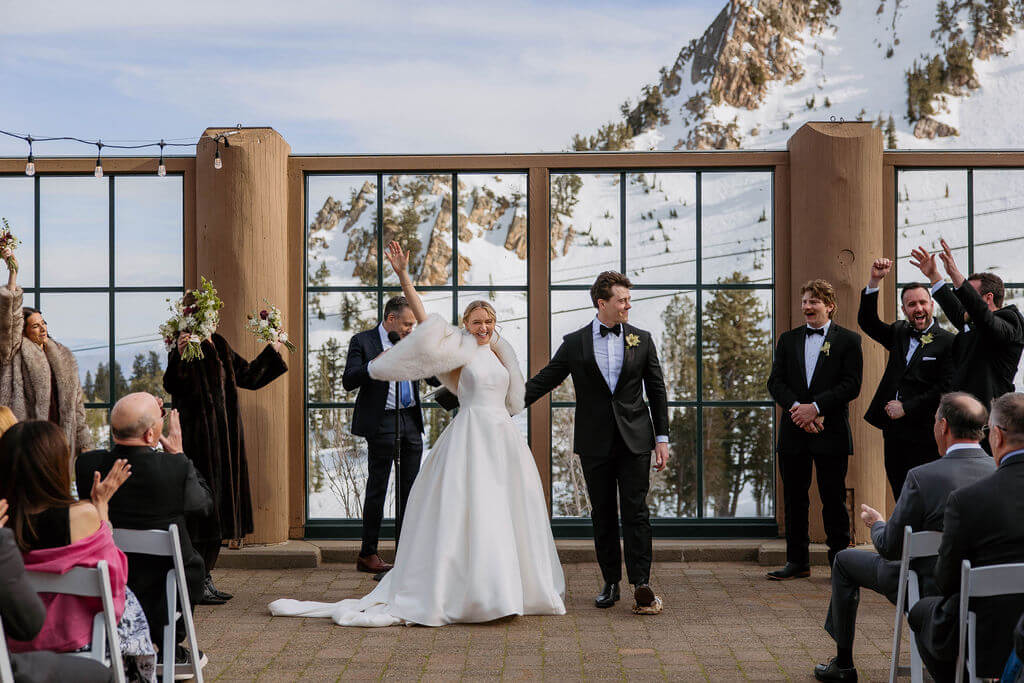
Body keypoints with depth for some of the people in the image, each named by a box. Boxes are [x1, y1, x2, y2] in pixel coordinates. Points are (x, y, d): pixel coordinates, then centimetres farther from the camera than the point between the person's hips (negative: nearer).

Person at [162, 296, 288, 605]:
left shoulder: (218, 344, 14)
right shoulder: (185, 343, -8)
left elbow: (247, 377, 23)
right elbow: (172, 385, -22)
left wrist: (273, 351, 26)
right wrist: (178, 355, -38)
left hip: (224, 434, 8)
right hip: (198, 435, -8)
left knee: (218, 503, 9)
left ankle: (204, 578, 18)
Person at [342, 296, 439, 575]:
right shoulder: (363, 341, -3)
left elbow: (436, 378, 17)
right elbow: (348, 382, -10)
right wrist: (375, 365, -23)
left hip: (411, 422, 5)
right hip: (382, 424, -5)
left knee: (411, 489, 8)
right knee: (377, 489, 0)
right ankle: (367, 554, 9)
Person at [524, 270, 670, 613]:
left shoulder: (642, 339, 5)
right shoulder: (574, 343, 2)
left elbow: (657, 390, 8)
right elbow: (543, 380, 5)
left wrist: (662, 437, 3)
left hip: (635, 440, 0)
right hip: (595, 443, 0)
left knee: (636, 511, -4)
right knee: (602, 514, 7)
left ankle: (641, 584, -3)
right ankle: (611, 582, 17)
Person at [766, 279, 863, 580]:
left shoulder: (848, 340, 2)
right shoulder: (788, 339, 13)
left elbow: (851, 385, -7)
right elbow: (776, 382, 6)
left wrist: (816, 407, -16)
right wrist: (797, 407, -12)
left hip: (831, 431, -3)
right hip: (793, 432, 4)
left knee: (834, 499, 1)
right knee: (794, 499, 7)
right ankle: (798, 561, 16)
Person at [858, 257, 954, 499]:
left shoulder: (948, 343, -5)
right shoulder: (898, 332, 14)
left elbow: (946, 388, -11)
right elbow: (867, 322, 5)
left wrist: (906, 408, -12)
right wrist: (874, 281, -5)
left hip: (923, 436, -6)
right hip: (893, 433, 6)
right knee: (900, 499, 10)